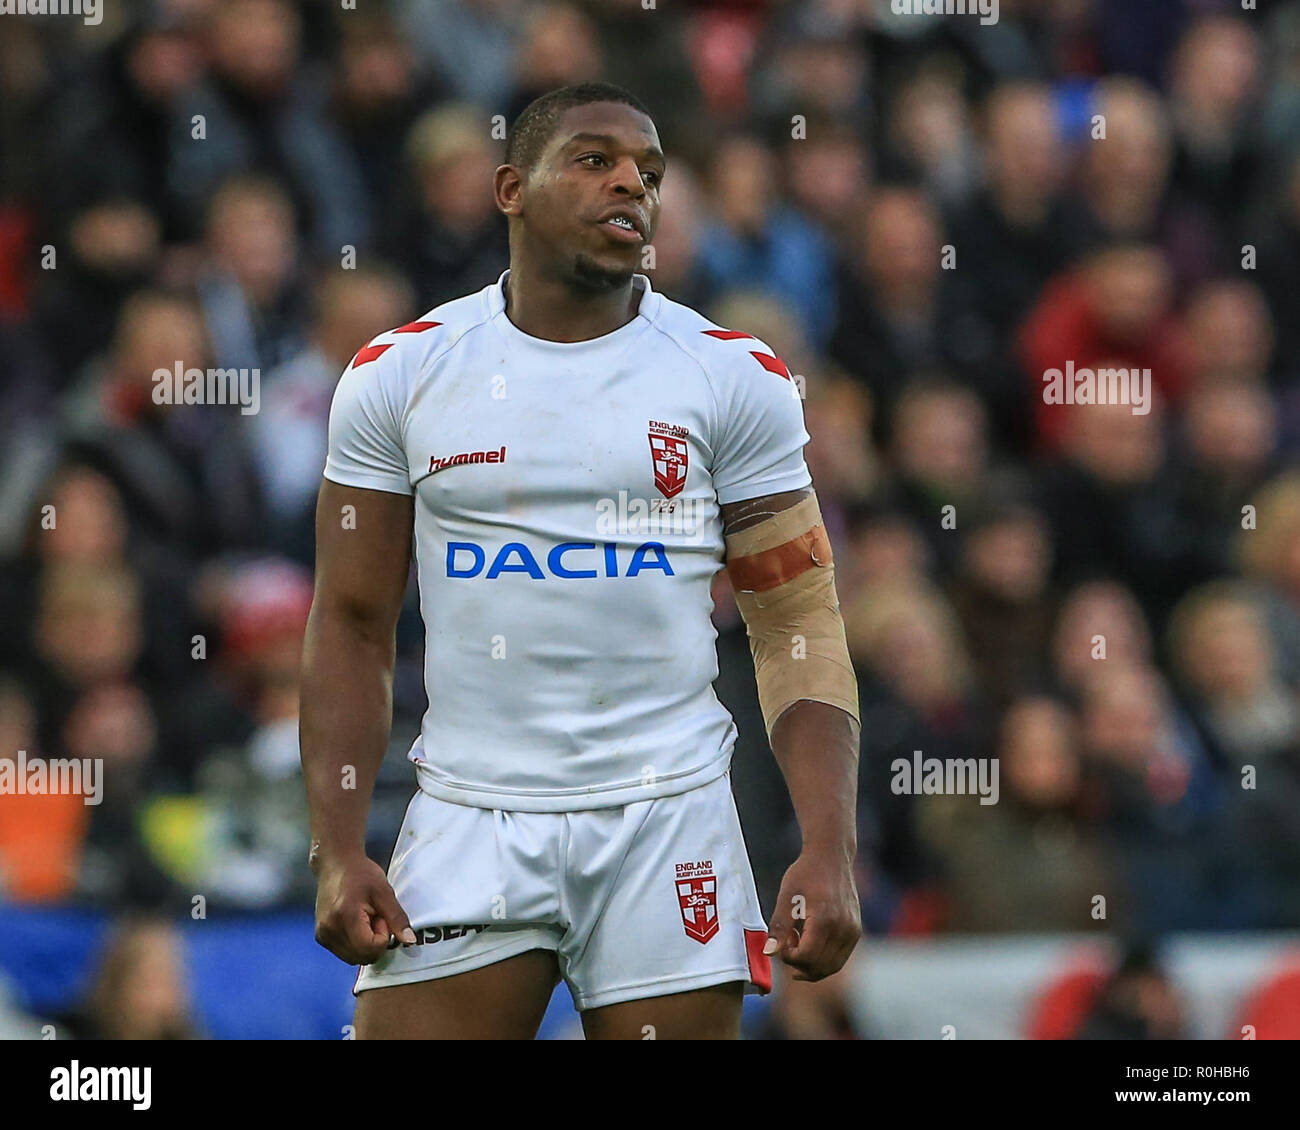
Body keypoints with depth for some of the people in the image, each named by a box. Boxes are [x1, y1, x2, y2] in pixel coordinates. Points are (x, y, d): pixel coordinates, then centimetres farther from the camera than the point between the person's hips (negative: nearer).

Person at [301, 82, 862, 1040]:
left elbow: (799, 631, 2)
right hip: (469, 813, 0)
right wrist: (337, 852, -2)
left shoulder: (734, 377, 3)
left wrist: (830, 852, -9)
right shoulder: (399, 376, 4)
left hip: (666, 813, 0)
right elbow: (352, 628, 7)